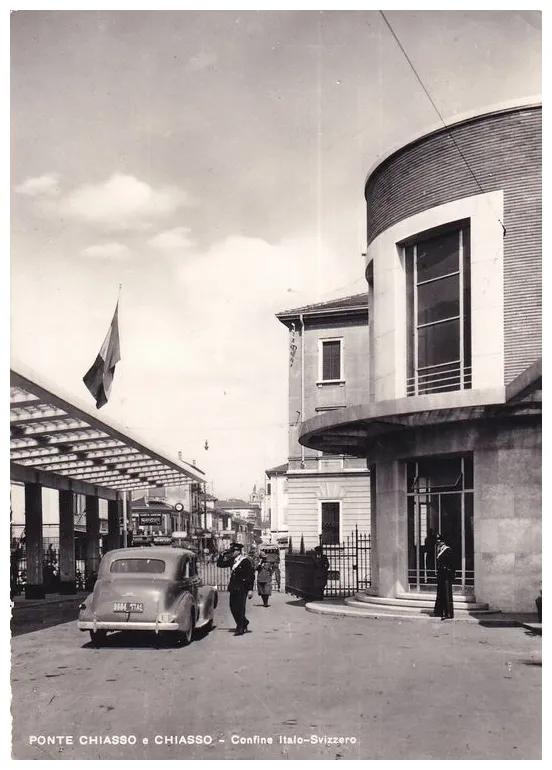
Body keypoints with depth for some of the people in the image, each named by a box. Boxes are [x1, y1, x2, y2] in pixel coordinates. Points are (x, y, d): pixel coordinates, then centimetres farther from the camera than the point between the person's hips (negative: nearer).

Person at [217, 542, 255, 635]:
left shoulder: (246, 561, -10)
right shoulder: (232, 560, 10)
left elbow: (252, 576, -10)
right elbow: (219, 564, 17)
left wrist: (250, 589, -13)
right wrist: (223, 555, 2)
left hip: (242, 589, -7)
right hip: (233, 588, 7)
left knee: (240, 608, -4)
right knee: (233, 607, 9)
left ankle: (240, 629, 5)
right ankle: (244, 623, 29)